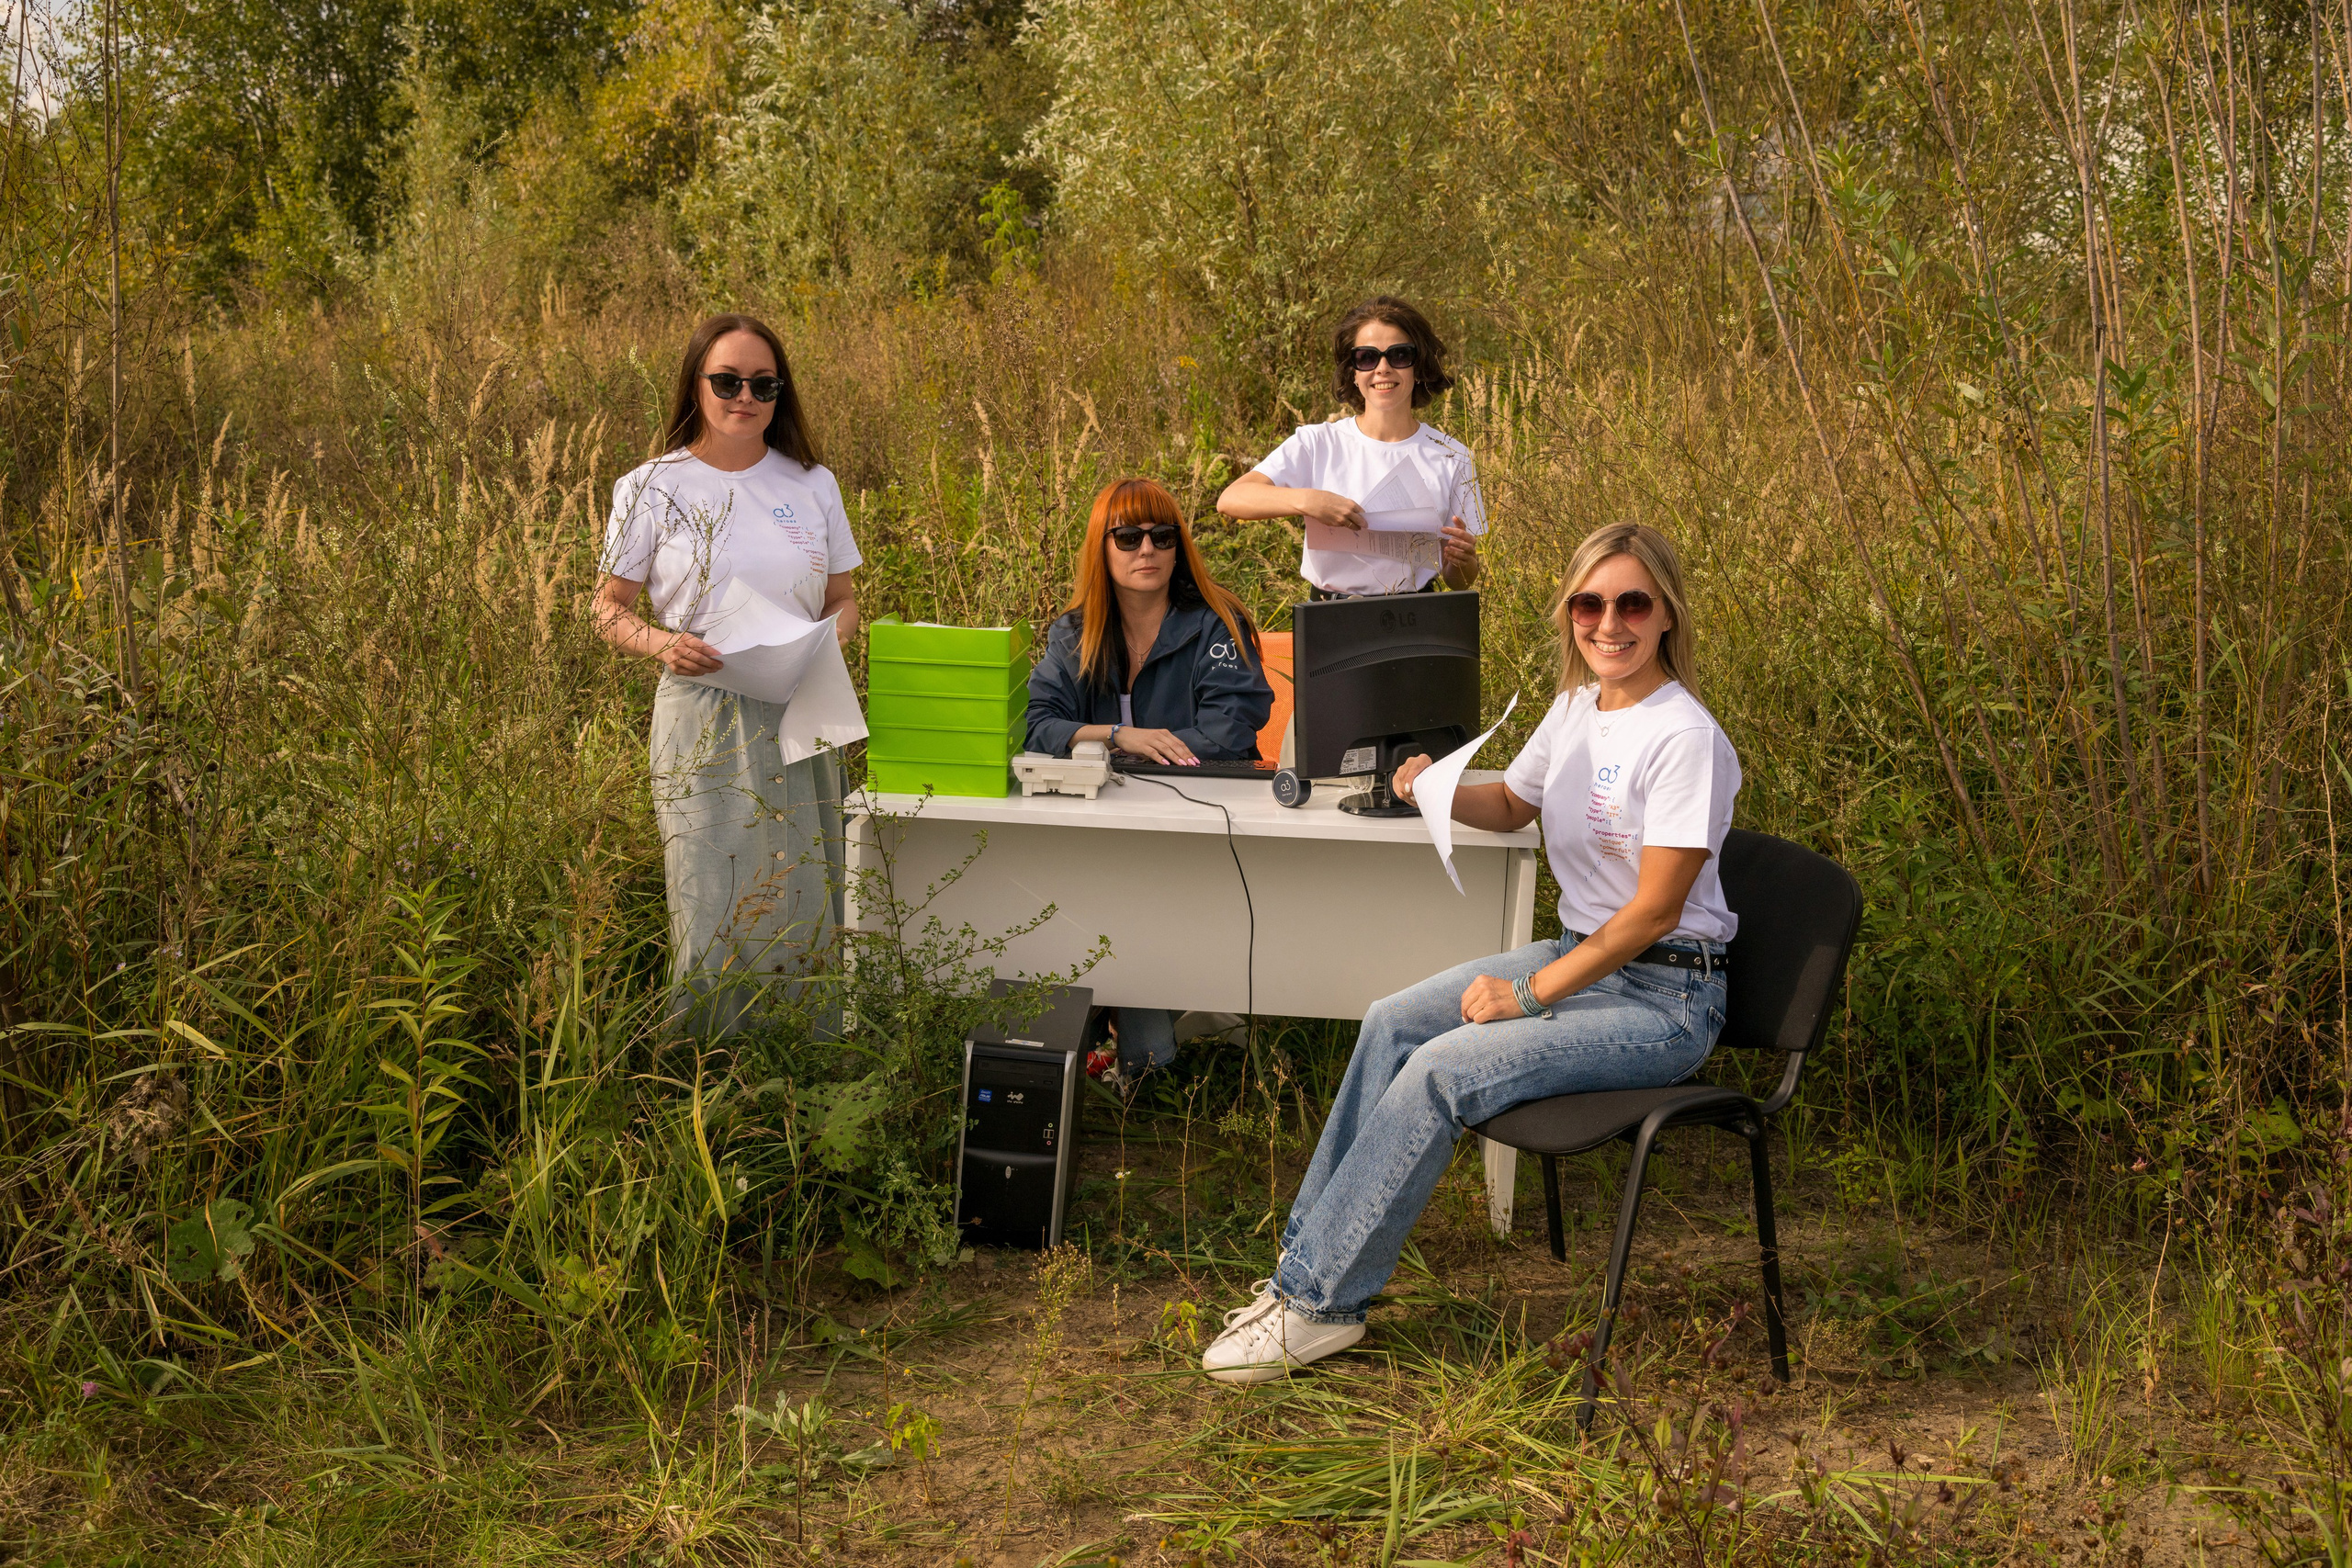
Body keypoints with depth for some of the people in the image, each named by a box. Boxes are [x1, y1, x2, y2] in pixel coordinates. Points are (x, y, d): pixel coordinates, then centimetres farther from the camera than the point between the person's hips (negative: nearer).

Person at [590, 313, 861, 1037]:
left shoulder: (812, 485, 10)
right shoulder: (653, 489, 1)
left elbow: (844, 597, 17)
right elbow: (609, 606, 6)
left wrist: (831, 635, -6)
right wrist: (661, 642, -15)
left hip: (799, 722, 3)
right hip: (702, 723, -3)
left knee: (803, 917, 5)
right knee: (713, 919, -4)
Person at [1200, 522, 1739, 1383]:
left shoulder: (1684, 738, -19)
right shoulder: (1577, 706, 6)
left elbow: (1656, 908, -21)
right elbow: (1512, 804, 24)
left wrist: (1531, 994, -18)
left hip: (1665, 997, -8)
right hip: (1579, 953, 8)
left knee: (1439, 1071, -22)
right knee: (1392, 1024, -6)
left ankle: (1318, 1302, -12)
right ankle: (1312, 1254, 0)